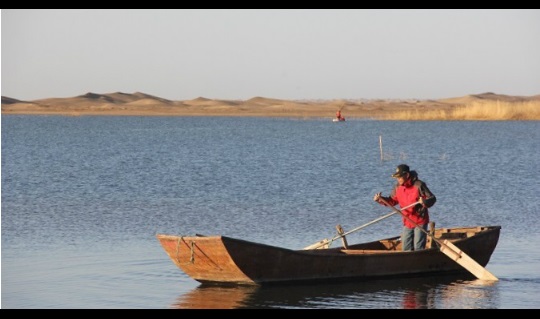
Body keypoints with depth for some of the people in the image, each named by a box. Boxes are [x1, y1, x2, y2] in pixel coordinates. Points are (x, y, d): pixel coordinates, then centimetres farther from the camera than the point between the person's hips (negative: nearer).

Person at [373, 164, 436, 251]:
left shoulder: (418, 185, -17)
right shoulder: (398, 187, 2)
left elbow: (432, 199, -15)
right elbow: (392, 201, 12)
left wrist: (425, 202, -37)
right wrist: (380, 199, -3)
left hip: (420, 221, -6)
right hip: (407, 222, 6)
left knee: (418, 249, -6)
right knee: (406, 249, 11)